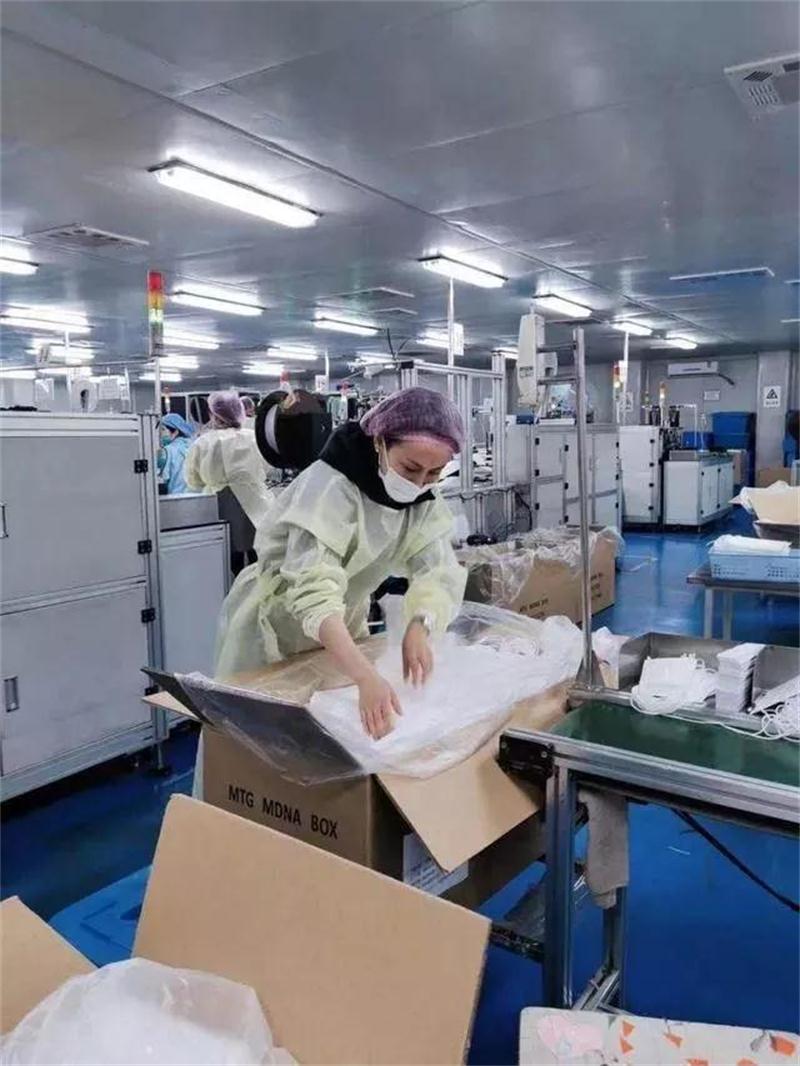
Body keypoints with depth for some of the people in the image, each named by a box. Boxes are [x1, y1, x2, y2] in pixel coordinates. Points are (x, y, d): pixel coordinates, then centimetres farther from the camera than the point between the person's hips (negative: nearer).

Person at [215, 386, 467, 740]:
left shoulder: (422, 500, -10)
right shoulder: (330, 487, -31)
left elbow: (439, 572, -21)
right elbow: (315, 592, -42)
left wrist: (419, 626, -42)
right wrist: (365, 676, -55)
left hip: (341, 629, 6)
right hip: (272, 628, -5)